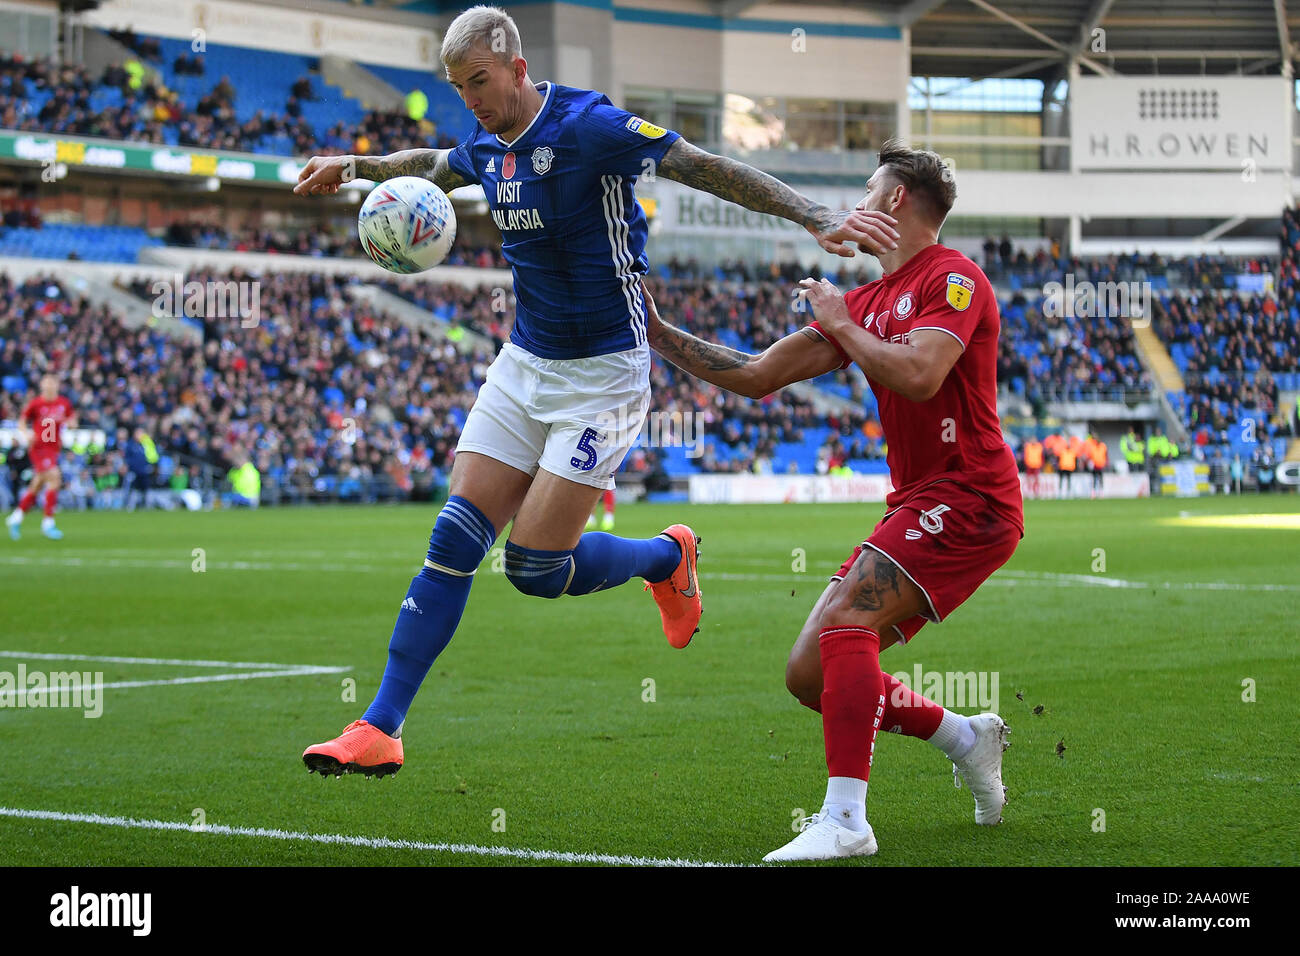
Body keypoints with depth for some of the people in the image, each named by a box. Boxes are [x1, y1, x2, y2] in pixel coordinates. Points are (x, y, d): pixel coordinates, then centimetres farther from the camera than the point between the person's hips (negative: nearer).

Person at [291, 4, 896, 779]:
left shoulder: (588, 125, -17)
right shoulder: (488, 148, 6)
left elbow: (706, 168, -20)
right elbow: (431, 165, 32)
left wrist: (818, 217, -27)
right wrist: (352, 167, 32)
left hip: (603, 373, -7)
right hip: (523, 366, 7)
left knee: (535, 567, -9)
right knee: (453, 545, -1)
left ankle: (668, 557, 21)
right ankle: (380, 731, 1)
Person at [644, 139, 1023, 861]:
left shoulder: (953, 276, -6)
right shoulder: (864, 301, 18)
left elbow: (918, 375, -23)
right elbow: (760, 375, 15)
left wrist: (842, 323, -8)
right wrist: (657, 332, 12)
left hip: (968, 497, -9)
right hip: (918, 504, 9)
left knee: (845, 620, -27)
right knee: (810, 675, 3)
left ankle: (845, 821, -29)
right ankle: (967, 737, 19)